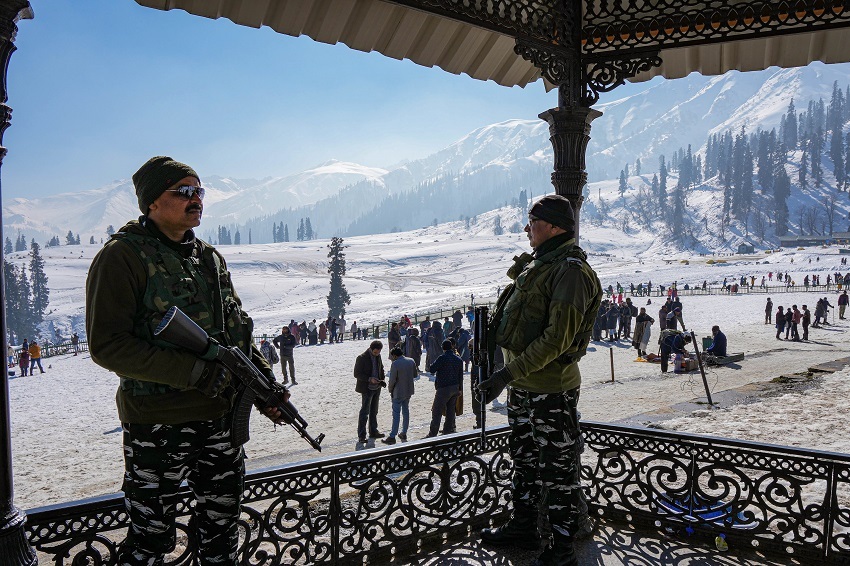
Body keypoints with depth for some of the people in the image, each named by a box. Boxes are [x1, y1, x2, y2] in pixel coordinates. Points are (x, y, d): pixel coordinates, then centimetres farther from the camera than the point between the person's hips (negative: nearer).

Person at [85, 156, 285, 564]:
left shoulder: (210, 258, 11)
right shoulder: (123, 256, -10)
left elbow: (238, 330, 16)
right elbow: (106, 345, -17)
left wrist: (265, 383, 3)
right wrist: (197, 372, -23)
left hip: (221, 418, 6)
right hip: (157, 426, -6)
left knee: (222, 528, 18)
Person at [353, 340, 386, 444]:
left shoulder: (378, 356, 4)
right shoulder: (362, 358, -17)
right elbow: (357, 374, -15)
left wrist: (382, 380, 0)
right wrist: (369, 379, -25)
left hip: (376, 388, 7)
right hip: (367, 389, -7)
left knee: (374, 411, 18)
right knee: (364, 412, -4)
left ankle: (373, 431, 31)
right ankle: (361, 436, 2)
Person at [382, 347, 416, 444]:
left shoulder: (395, 364, -20)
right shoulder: (411, 361, 0)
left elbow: (392, 380, -17)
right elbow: (415, 375, 10)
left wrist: (390, 389, 0)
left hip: (398, 392, -6)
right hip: (409, 391, 7)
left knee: (396, 414, -1)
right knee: (406, 411, 17)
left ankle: (392, 437, 3)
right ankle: (404, 433, 26)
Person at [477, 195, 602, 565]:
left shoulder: (570, 270, -18)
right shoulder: (535, 265, 11)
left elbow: (558, 338, -25)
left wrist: (509, 373, -27)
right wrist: (511, 375, 19)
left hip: (552, 388, -9)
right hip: (522, 385, 9)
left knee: (557, 468, 3)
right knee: (524, 459, 21)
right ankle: (523, 526, 37)